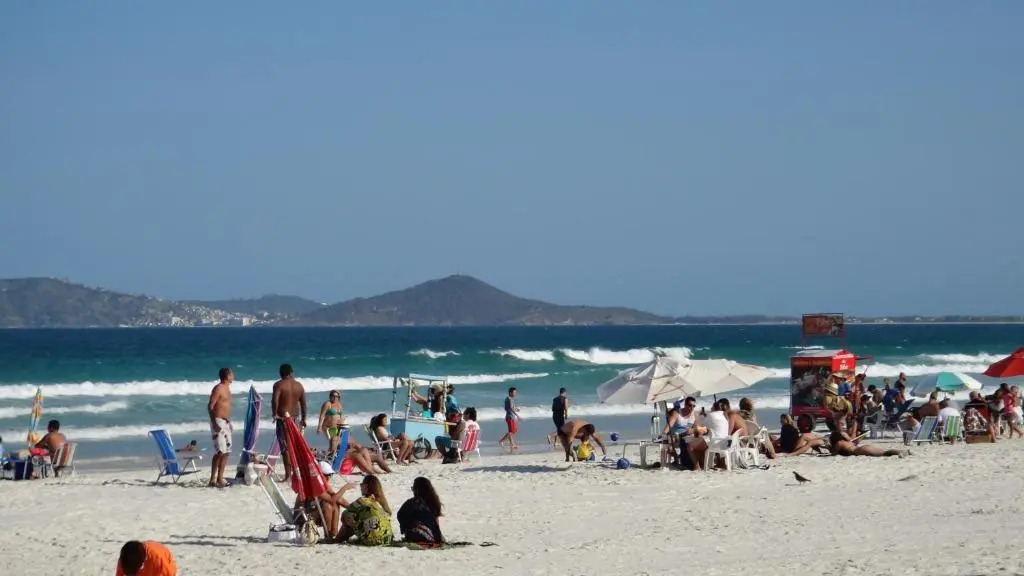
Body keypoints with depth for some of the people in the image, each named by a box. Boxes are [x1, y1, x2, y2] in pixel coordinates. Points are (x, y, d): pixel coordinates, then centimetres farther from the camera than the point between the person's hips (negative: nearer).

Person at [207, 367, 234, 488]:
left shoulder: (227, 388, 16)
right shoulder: (218, 388, -12)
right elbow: (210, 406, -17)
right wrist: (214, 423, -24)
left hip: (226, 422, 9)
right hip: (218, 422, -9)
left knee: (226, 451, 7)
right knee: (220, 451, -14)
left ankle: (220, 478, 9)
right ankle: (213, 479, -13)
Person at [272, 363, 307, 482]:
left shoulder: (279, 385, -6)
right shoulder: (299, 385, 7)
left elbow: (275, 400, -22)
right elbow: (303, 403, 10)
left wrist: (275, 414, -14)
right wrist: (303, 419, 18)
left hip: (282, 418, -4)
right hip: (296, 417, 4)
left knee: (285, 447, -4)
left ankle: (288, 474, -8)